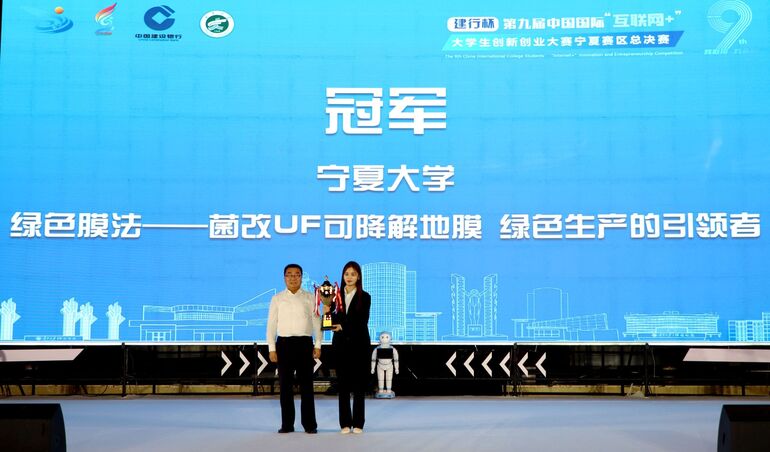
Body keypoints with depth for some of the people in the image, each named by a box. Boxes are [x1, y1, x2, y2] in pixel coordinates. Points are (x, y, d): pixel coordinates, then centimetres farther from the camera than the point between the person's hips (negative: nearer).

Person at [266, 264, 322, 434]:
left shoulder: (310, 298, 7)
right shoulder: (277, 299, 9)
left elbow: (317, 322, 5)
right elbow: (271, 324, 7)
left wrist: (318, 345, -3)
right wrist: (271, 348, 0)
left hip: (304, 343, -1)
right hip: (284, 343, 1)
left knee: (306, 385, 0)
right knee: (285, 386, 3)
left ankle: (309, 424, 6)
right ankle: (287, 424, 11)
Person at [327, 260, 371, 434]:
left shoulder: (364, 297, 0)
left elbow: (363, 322, -8)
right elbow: (334, 321, 5)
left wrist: (343, 327, -18)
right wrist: (328, 312, -14)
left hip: (359, 343, -2)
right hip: (341, 343, 2)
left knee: (359, 383, 0)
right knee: (343, 384, 2)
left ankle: (358, 423, 6)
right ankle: (345, 423, 7)